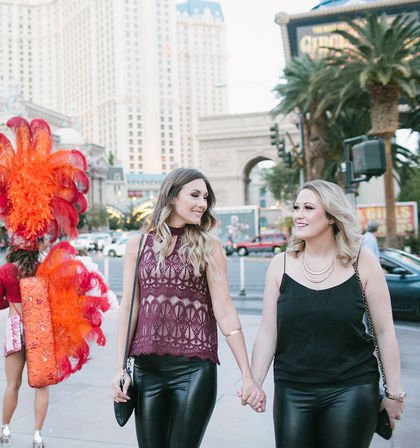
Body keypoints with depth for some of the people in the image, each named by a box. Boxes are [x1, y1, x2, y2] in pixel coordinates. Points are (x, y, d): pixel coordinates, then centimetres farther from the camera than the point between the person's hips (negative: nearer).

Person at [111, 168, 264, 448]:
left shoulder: (209, 248, 1)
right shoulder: (139, 245, 6)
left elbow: (224, 311, -4)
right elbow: (129, 307, 7)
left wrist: (248, 377, -8)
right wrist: (121, 369, 4)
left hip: (194, 367, -2)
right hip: (147, 368, 2)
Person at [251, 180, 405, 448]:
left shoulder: (363, 262, -4)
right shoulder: (281, 265, 0)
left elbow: (385, 331, 0)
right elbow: (268, 333, 2)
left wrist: (394, 392, 2)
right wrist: (254, 382, -8)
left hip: (351, 388, -1)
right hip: (292, 392, 2)